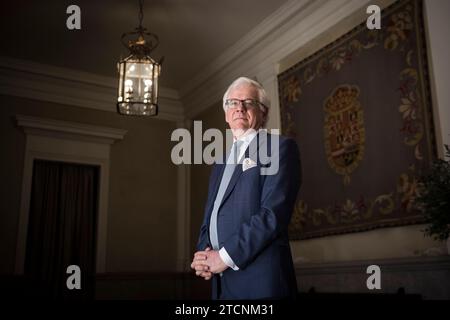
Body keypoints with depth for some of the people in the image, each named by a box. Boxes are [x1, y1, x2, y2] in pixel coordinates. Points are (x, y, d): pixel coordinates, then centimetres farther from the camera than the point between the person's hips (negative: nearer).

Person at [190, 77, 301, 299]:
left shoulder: (280, 147, -4)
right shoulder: (220, 164, 19)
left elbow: (274, 213, -16)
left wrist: (226, 256, -15)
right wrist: (203, 254, -1)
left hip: (260, 279, -6)